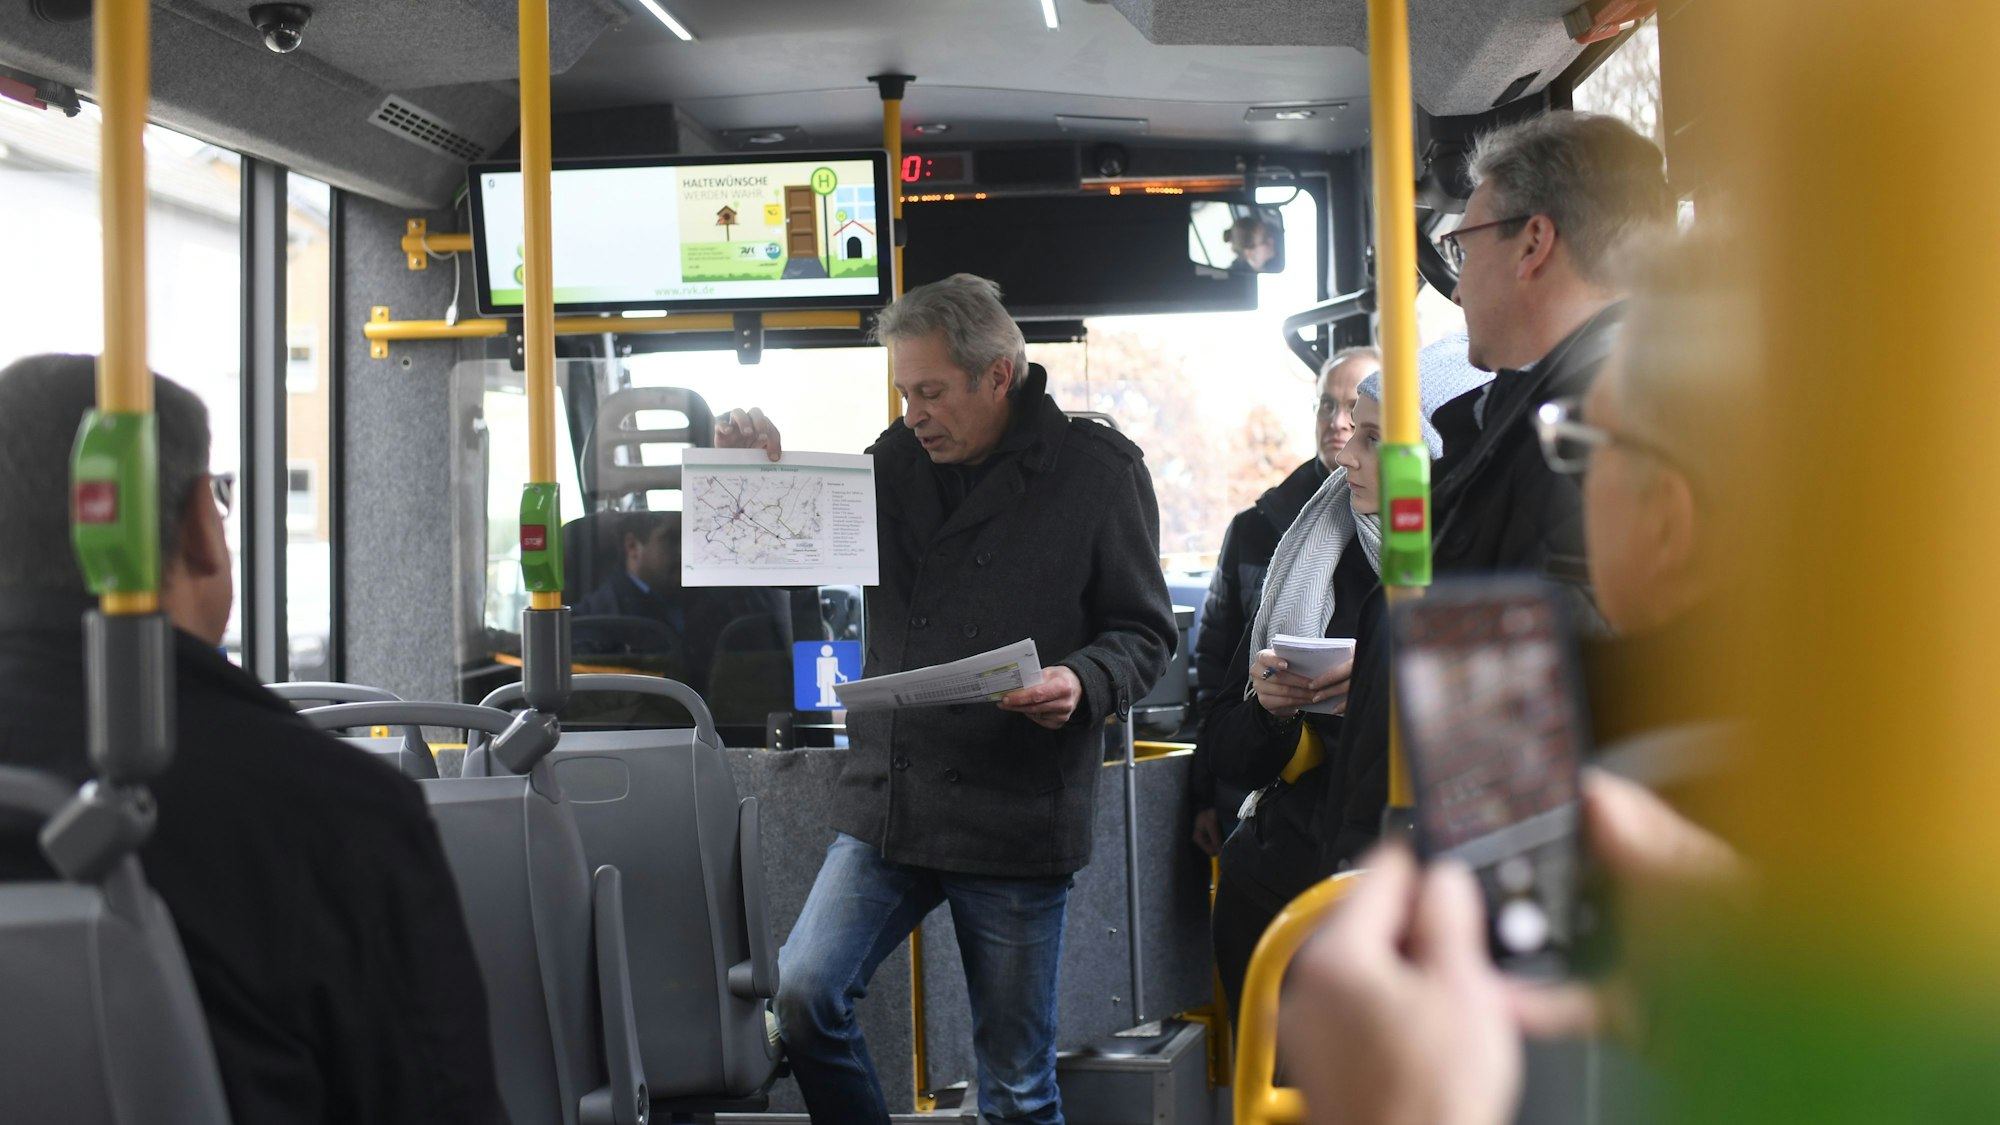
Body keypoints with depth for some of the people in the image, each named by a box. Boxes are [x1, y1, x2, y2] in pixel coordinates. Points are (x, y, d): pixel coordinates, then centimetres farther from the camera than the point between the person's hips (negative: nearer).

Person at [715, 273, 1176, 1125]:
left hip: (1016, 822, -4)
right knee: (802, 994, -8)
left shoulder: (1097, 471, -4)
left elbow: (1143, 632, -2)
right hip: (887, 802, 4)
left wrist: (1082, 684, -23)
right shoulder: (898, 461, 8)